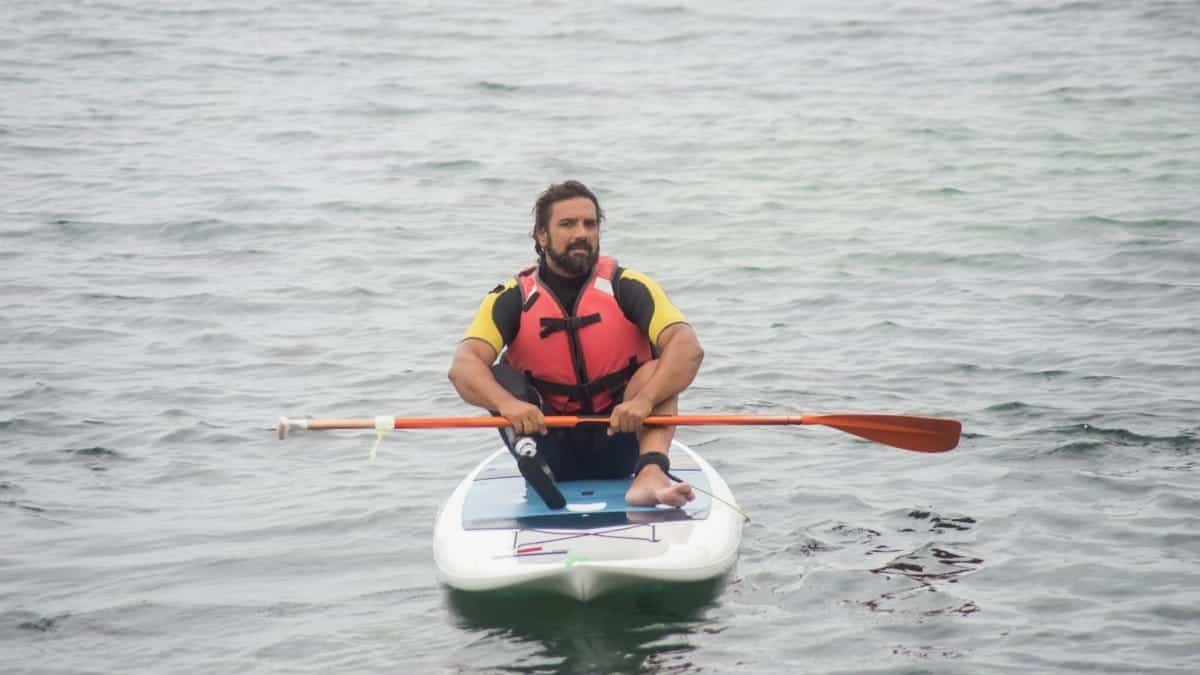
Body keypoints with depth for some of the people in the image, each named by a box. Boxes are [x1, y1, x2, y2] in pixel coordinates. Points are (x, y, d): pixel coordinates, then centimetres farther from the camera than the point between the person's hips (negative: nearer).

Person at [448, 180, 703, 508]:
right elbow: (463, 366, -20)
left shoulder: (626, 287, -6)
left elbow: (688, 348, -21)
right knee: (500, 379, -18)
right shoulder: (513, 299, -4)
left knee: (656, 371, -24)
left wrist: (644, 400, -40)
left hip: (617, 448, -1)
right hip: (552, 451, 1)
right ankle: (530, 459, -43)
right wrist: (507, 405, -41)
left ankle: (650, 474, -46)